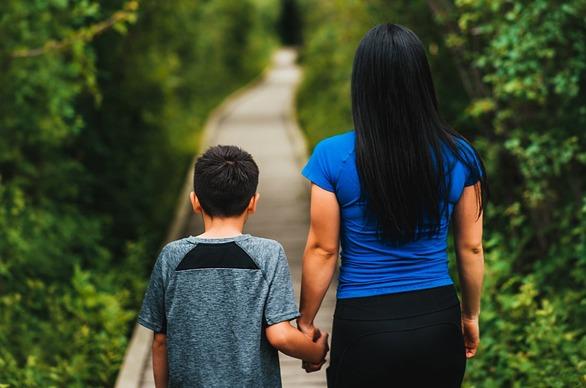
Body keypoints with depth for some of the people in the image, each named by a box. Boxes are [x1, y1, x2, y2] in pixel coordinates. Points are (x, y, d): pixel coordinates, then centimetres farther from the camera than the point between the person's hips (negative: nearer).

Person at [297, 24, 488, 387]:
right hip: (438, 322, 2)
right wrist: (472, 315, 18)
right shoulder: (459, 155, -4)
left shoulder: (333, 156, -11)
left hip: (366, 328, -2)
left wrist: (306, 322, 6)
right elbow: (471, 248, 4)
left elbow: (323, 250, -7)